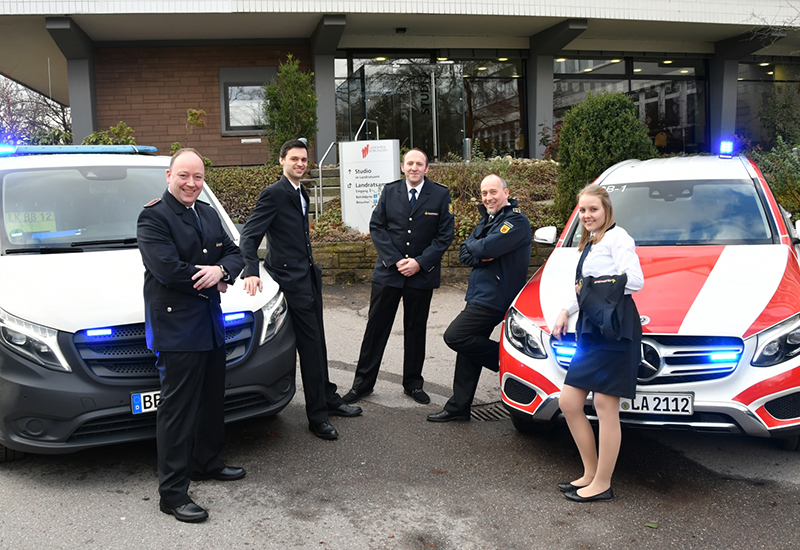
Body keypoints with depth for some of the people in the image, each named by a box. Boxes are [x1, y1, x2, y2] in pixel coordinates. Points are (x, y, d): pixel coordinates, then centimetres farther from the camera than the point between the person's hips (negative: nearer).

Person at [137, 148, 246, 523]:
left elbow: (234, 253, 11)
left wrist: (222, 270, -12)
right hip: (176, 327, -8)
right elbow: (167, 269, -22)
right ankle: (172, 493, 3)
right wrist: (210, 281, -9)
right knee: (178, 408, -5)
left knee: (212, 400, 19)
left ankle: (206, 462, 37)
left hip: (211, 323, 9)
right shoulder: (153, 217, -11)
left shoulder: (208, 214, 14)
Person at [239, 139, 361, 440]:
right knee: (310, 346, -6)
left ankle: (329, 399, 31)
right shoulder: (273, 194, -11)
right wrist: (252, 271, -29)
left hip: (308, 277, 9)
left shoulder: (301, 194, 17)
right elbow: (249, 236, -16)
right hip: (292, 281, -9)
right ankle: (317, 416, 4)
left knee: (318, 343, 17)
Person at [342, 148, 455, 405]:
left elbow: (445, 234, -2)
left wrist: (420, 262, -12)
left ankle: (413, 383, 24)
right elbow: (376, 227, 2)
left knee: (416, 331, 10)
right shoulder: (389, 191, 4)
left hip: (422, 273, 0)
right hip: (388, 271, 1)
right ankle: (363, 382, 14)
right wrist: (395, 260, -9)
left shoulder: (441, 195, 0)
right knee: (376, 327, 4)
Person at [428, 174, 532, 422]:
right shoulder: (487, 219, 18)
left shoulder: (516, 220, -12)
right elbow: (464, 253, 10)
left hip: (493, 297, -9)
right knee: (469, 347, 11)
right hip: (480, 294, 9)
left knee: (454, 336, -13)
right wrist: (480, 256, -11)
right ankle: (458, 407, 19)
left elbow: (487, 248, -24)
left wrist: (473, 247, -2)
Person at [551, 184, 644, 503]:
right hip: (590, 331, 10)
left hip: (612, 330, -10)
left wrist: (597, 286, -10)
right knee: (568, 403, 8)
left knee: (606, 408, -4)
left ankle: (602, 484, 7)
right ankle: (590, 473, 21)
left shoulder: (616, 237, -6)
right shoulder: (590, 244, 22)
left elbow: (635, 280, -19)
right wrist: (566, 311, 13)